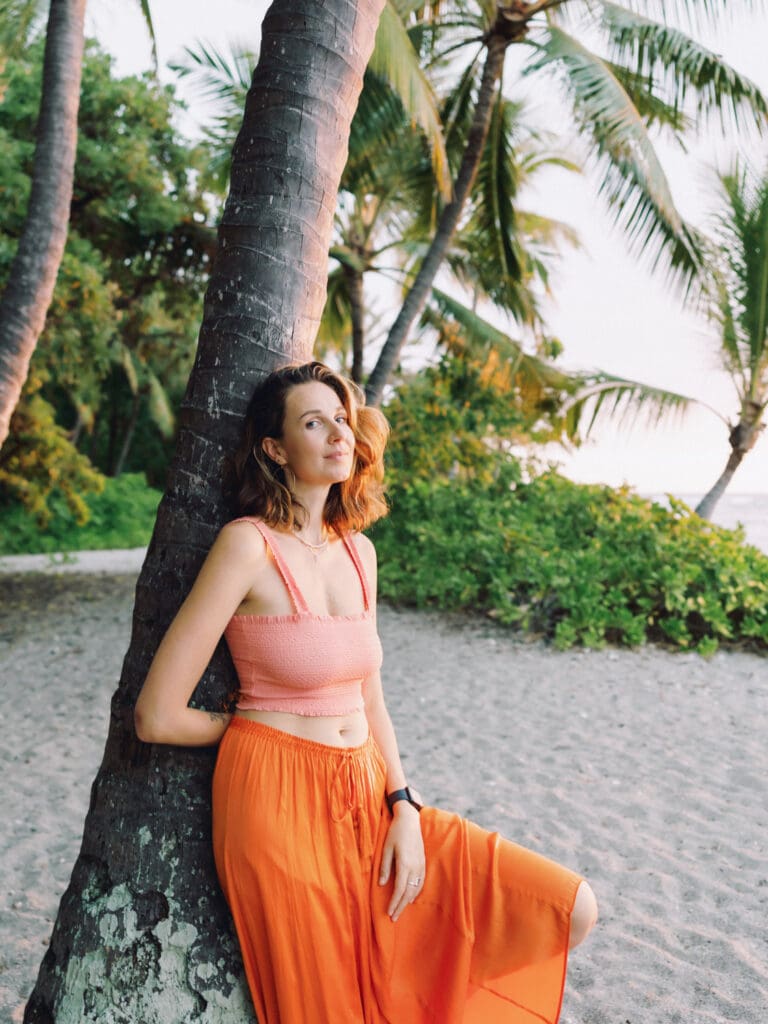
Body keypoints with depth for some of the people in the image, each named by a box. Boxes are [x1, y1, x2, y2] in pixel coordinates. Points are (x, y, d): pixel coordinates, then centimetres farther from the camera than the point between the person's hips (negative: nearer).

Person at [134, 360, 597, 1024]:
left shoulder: (358, 550, 6)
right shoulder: (249, 545, -15)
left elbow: (369, 700, 11)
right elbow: (158, 717, -15)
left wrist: (405, 808, 0)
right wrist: (255, 723, 1)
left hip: (368, 800, 6)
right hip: (281, 803, -6)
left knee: (571, 912, 3)